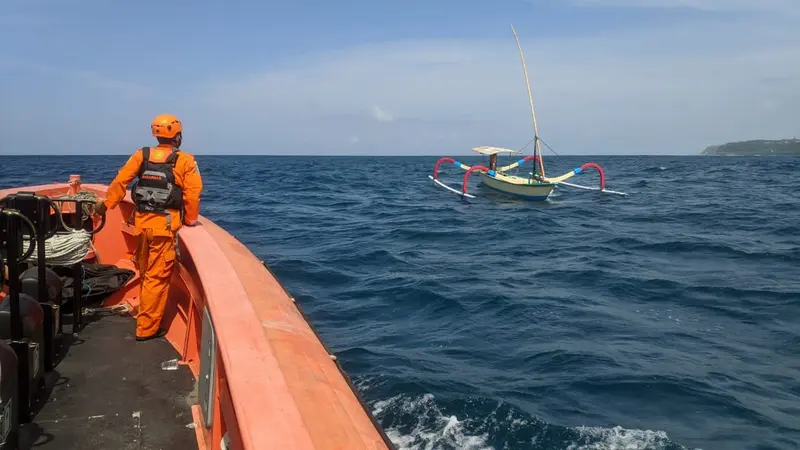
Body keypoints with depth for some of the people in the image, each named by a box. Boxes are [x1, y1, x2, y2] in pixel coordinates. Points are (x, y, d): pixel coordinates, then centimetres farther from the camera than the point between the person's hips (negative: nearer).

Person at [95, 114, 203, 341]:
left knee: (146, 273, 21)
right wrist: (190, 220, 2)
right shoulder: (185, 161, -5)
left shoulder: (141, 155, 6)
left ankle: (146, 314, 37)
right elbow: (193, 194, -11)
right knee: (157, 277, 2)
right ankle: (147, 328, 7)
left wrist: (106, 203, 10)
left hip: (141, 222, 5)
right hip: (165, 225, -4)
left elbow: (120, 181, 1)